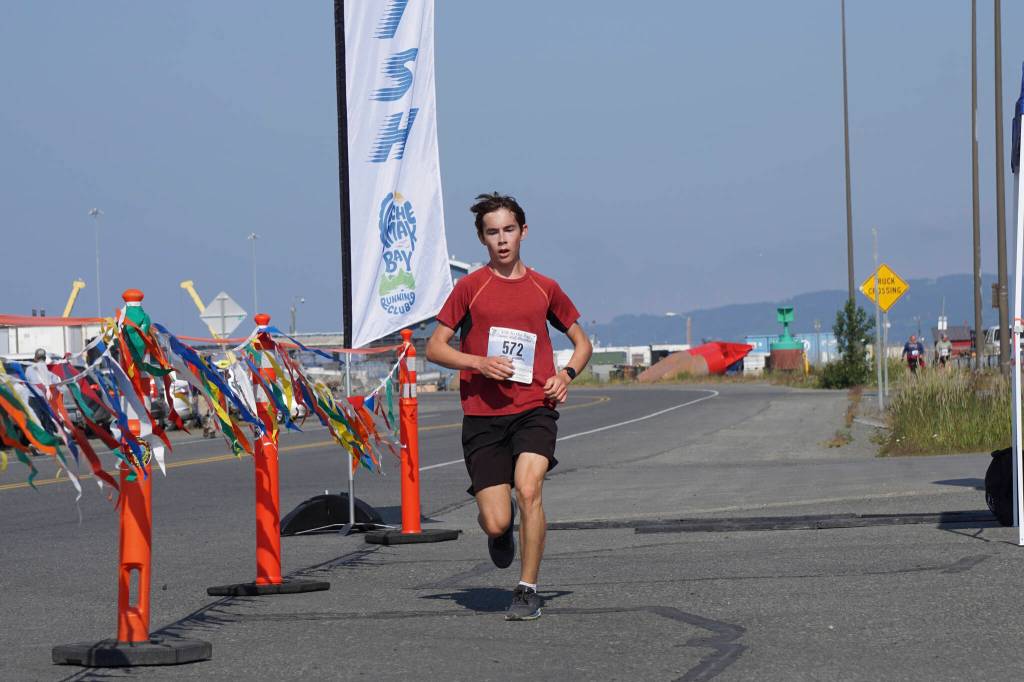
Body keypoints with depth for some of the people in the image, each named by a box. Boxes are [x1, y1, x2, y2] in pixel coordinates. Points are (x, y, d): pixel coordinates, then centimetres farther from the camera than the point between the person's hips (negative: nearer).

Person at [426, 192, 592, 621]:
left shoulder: (544, 288, 10)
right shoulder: (470, 287, 4)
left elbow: (582, 341, 22)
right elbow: (435, 347, 4)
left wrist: (566, 374, 1)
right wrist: (479, 363, -12)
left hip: (535, 409, 1)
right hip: (483, 414, 0)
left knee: (528, 489, -25)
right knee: (496, 522, -7)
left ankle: (528, 591, -13)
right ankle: (499, 531, 33)